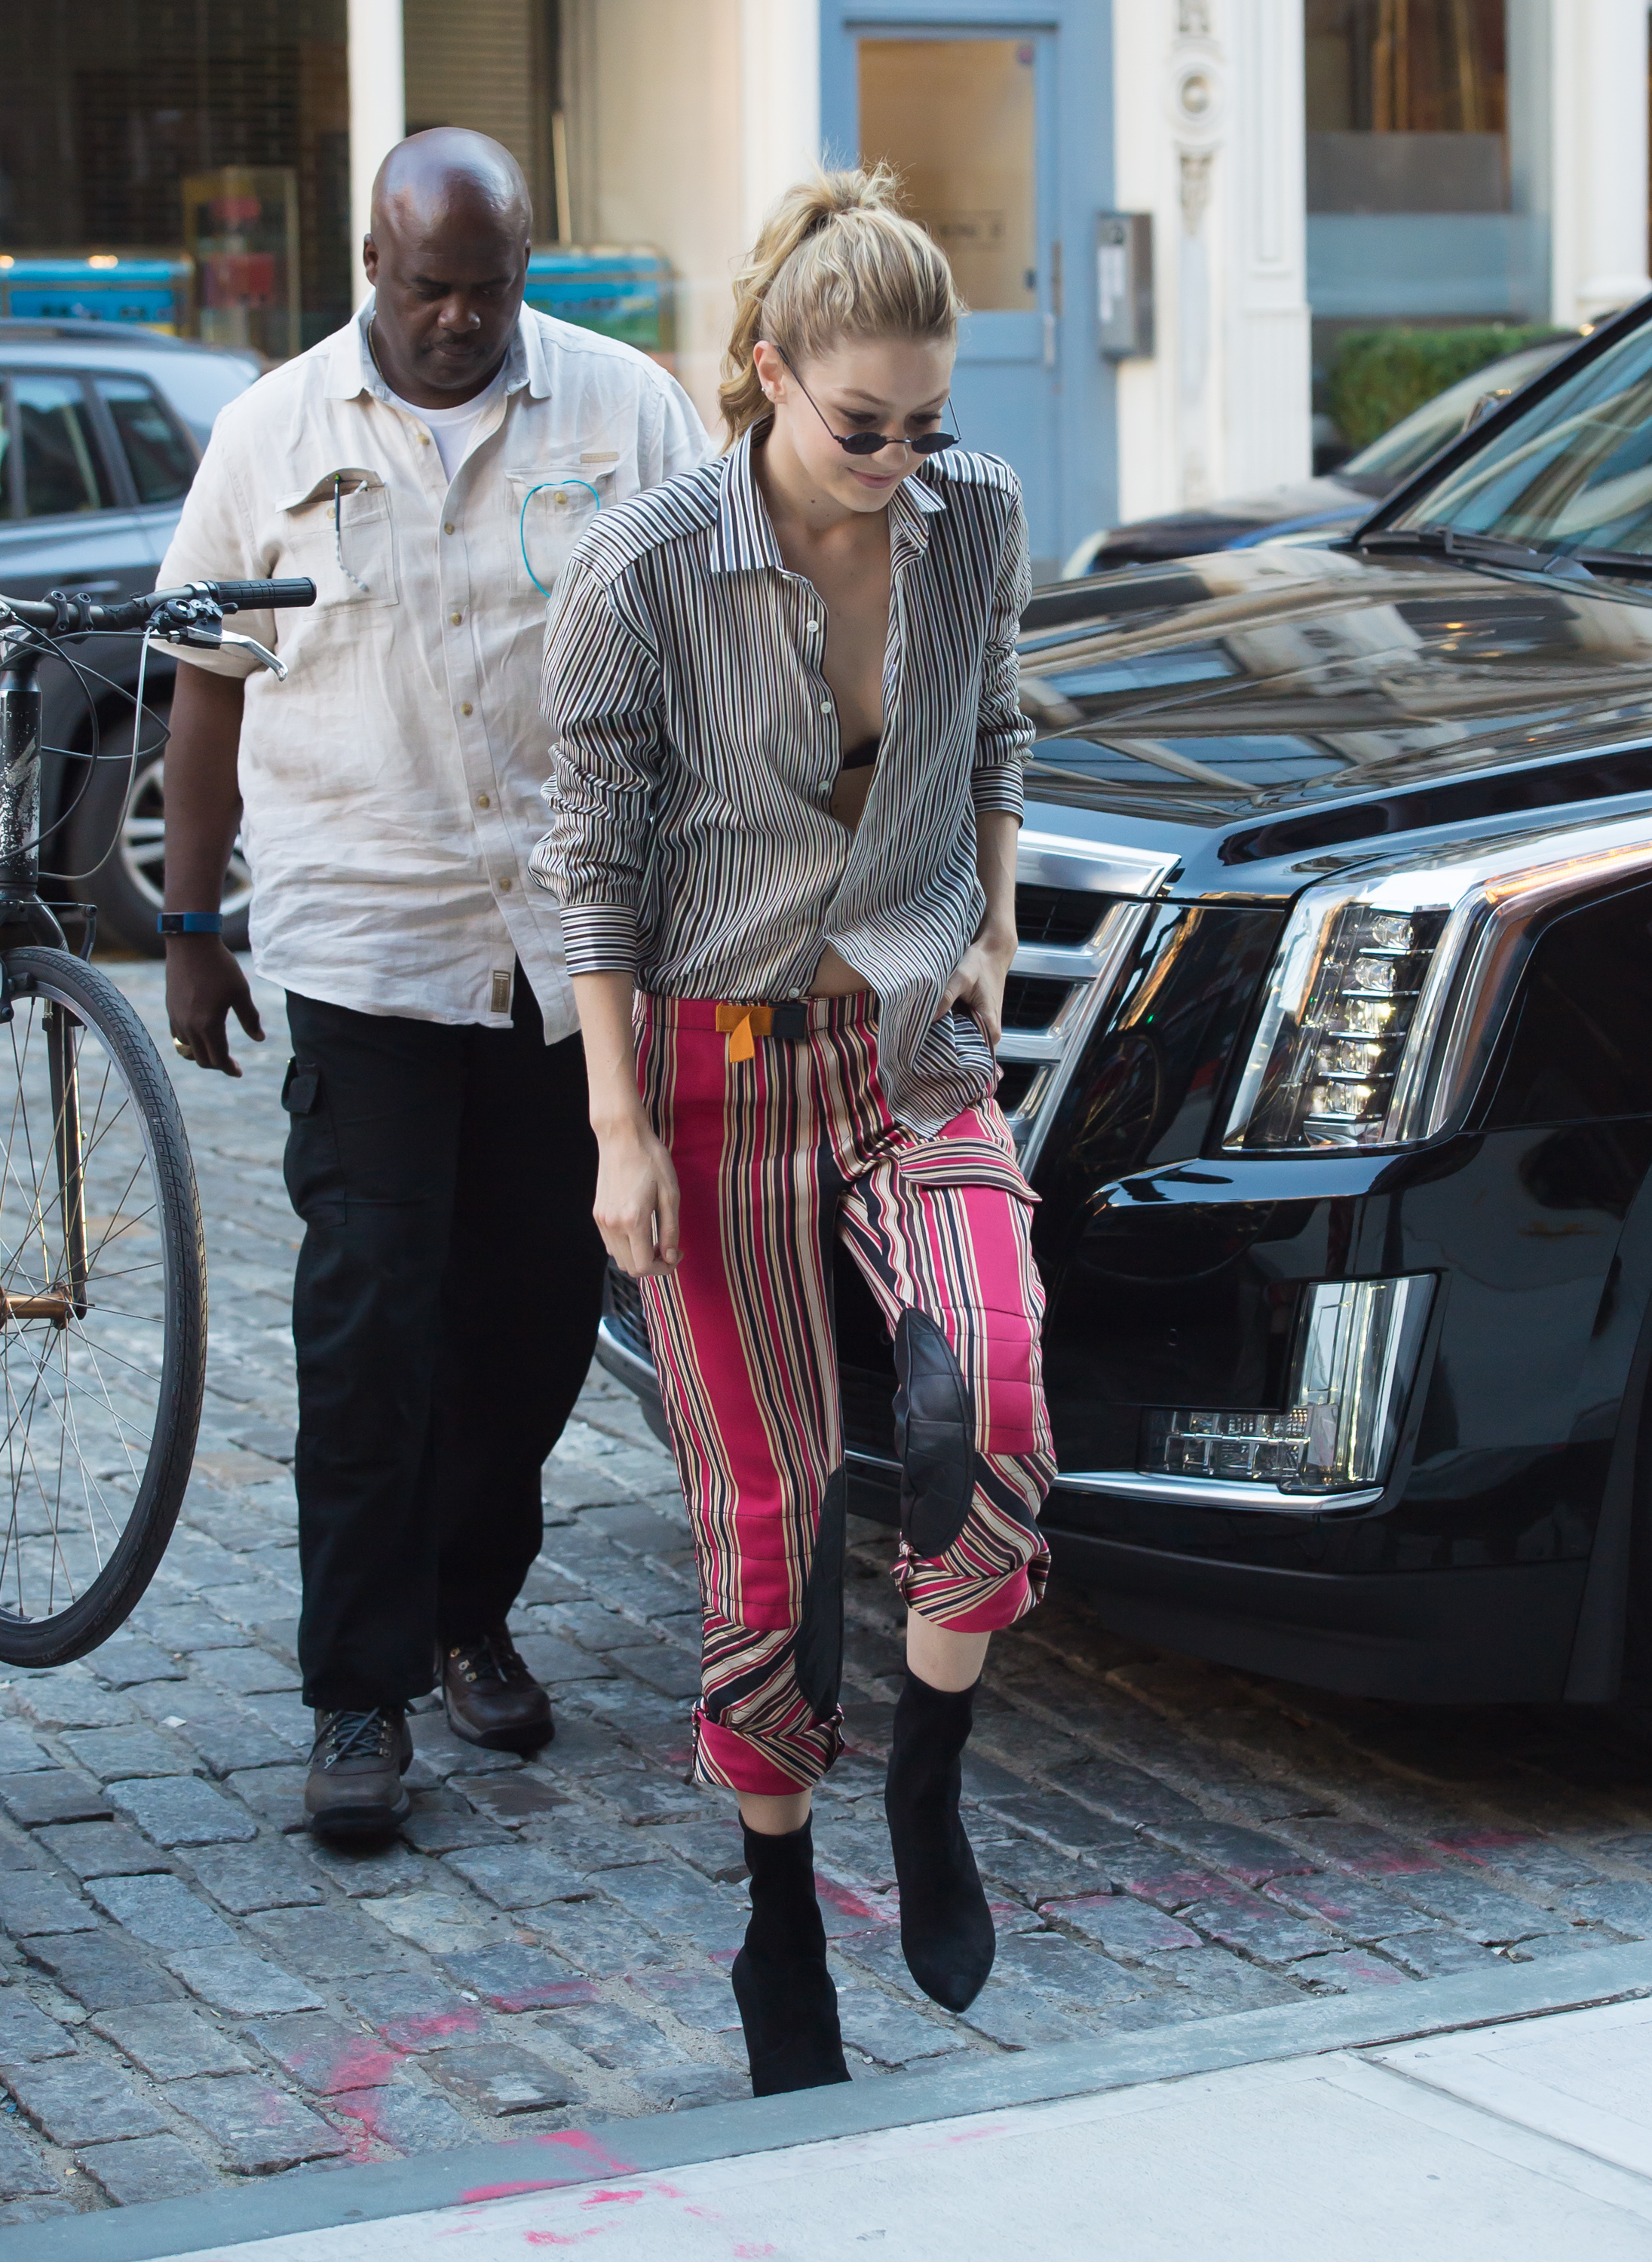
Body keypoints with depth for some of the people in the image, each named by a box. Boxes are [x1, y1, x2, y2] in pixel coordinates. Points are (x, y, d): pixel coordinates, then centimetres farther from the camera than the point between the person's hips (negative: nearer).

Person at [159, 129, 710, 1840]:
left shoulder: (628, 411, 4)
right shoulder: (274, 430, 4)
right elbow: (209, 683, 9)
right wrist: (190, 930, 6)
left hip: (579, 941, 2)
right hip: (364, 934, -1)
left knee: (539, 1307, 8)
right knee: (372, 1315, -7)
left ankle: (471, 1611, 27)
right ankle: (360, 1694, -2)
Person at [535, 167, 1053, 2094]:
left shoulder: (977, 520, -3)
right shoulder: (640, 576, -15)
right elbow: (598, 861, -8)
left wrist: (995, 928, 8)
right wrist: (621, 1130, -10)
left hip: (915, 1035, 3)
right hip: (717, 1058, -3)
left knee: (988, 1419, -21)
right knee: (765, 1510, 1)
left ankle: (928, 1784, 5)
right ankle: (779, 1923, 20)